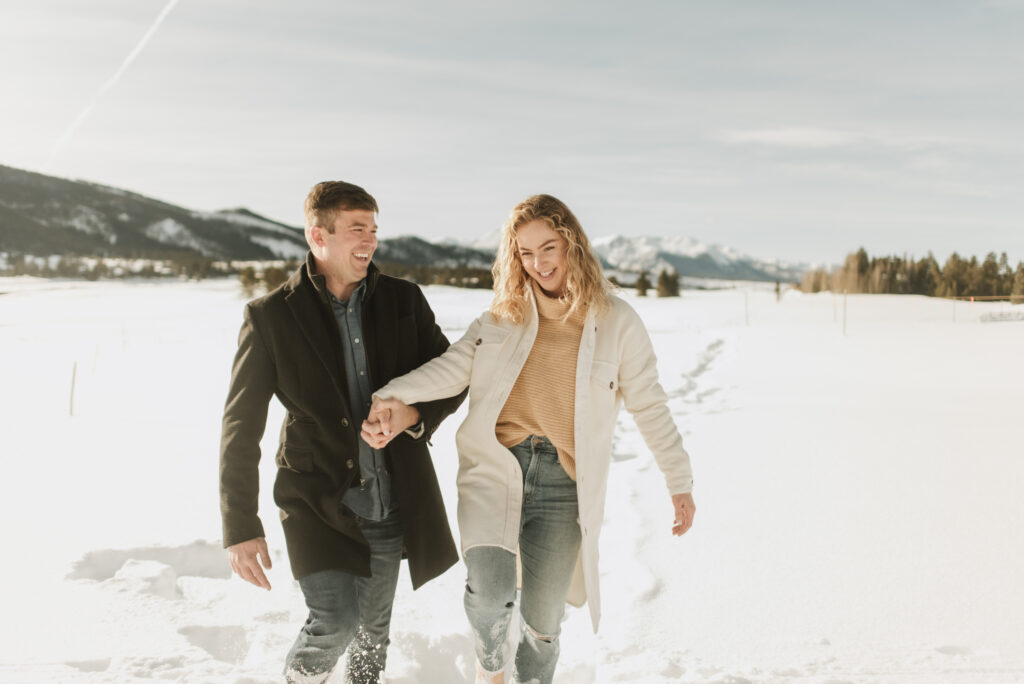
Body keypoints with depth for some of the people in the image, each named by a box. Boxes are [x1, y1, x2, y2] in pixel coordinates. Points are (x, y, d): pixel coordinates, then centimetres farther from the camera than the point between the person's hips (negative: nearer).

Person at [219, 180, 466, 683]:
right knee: (335, 623, -15)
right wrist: (240, 527, -9)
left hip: (391, 504, 4)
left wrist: (416, 412, -14)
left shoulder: (403, 300, 2)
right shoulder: (270, 316, -8)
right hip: (317, 498, -4)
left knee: (374, 627, 16)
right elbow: (241, 428, -6)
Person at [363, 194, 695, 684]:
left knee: (542, 616, 4)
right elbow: (454, 366, -1)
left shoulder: (617, 322, 4)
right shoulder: (503, 317, 10)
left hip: (564, 482, 0)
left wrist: (680, 483, 8)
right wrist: (396, 397, -18)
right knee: (488, 594, -17)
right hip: (495, 466, 1)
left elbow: (649, 406, 8)